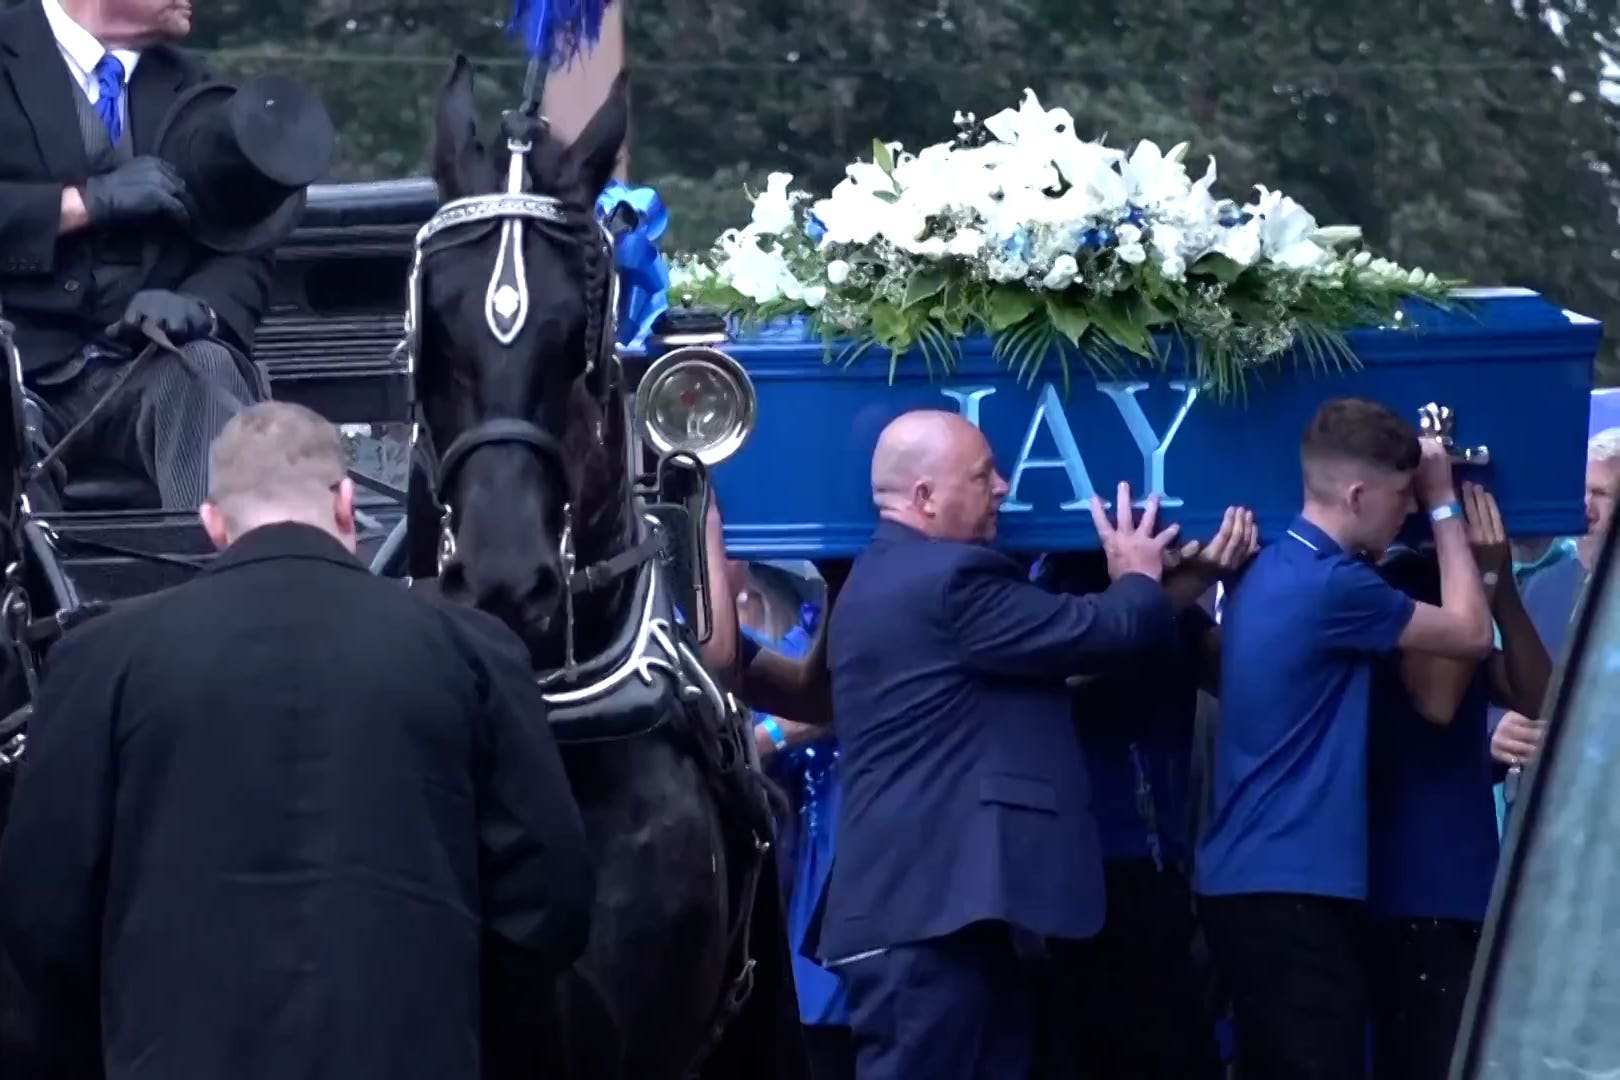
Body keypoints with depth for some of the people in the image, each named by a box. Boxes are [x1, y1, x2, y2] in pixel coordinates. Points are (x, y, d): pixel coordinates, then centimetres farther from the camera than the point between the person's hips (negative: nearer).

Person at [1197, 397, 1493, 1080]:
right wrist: (1445, 506, 4)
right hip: (1295, 887, -10)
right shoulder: (1330, 586, -17)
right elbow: (1471, 634, -5)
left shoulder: (1271, 571, 12)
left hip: (1247, 878, 10)